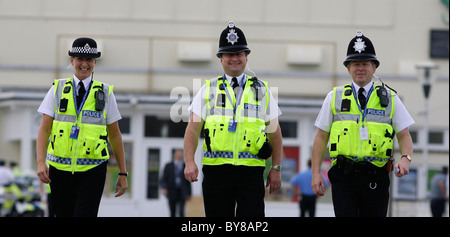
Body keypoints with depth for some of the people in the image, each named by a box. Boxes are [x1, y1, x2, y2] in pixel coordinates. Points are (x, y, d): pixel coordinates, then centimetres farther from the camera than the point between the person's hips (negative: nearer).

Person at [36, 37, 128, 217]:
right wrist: (40, 162, -13)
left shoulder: (105, 93, 7)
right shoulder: (58, 90, 7)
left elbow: (115, 135, 10)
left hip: (92, 170, -1)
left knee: (85, 215, -16)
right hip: (60, 168, 1)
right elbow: (44, 129, 2)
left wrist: (123, 173, 8)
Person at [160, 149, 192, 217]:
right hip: (171, 193, 1)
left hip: (182, 193, -1)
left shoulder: (186, 167, 8)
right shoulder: (168, 166, 7)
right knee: (172, 213, 6)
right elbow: (163, 179, 3)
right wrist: (164, 188, -15)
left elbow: (188, 181, 12)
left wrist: (189, 193, 10)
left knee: (181, 211, -16)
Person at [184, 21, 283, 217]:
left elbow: (275, 132, 14)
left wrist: (276, 168, 8)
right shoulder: (208, 90, 10)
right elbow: (193, 128, 3)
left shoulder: (262, 91, 13)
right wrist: (190, 162, -10)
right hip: (216, 170, 0)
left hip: (251, 172, 0)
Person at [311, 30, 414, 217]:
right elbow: (321, 137, 11)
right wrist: (316, 173, 2)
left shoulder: (390, 99, 9)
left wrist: (405, 158, -12)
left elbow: (404, 135, 9)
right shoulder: (334, 98, 10)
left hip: (375, 178, 1)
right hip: (343, 177, -1)